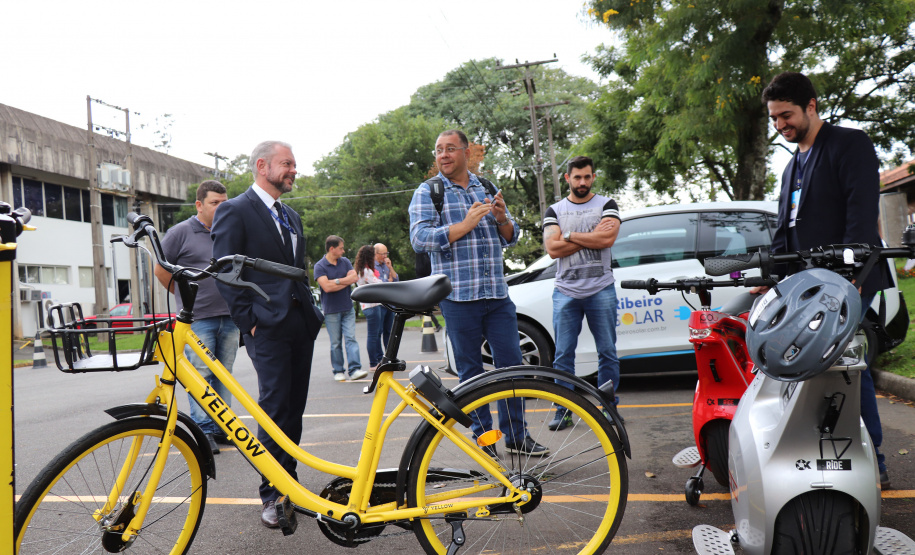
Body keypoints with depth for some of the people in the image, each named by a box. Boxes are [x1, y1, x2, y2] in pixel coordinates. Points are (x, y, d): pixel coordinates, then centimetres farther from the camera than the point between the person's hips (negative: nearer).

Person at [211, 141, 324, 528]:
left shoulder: (291, 216, 21)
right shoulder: (234, 211, -3)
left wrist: (312, 315, 15)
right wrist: (249, 320, -13)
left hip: (301, 325, 7)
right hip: (268, 327, -7)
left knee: (294, 409, 10)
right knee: (274, 409, -7)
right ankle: (272, 495, 3)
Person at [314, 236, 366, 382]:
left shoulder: (345, 262, 11)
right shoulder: (320, 266, -6)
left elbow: (354, 277, -1)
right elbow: (326, 287, -17)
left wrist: (337, 281, -11)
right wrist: (346, 282, -8)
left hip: (348, 308, 4)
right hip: (331, 310, -4)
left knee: (351, 338, -5)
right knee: (336, 343, 2)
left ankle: (355, 369, -9)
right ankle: (338, 371, 11)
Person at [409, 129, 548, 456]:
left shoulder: (486, 189, 15)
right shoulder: (427, 193, 3)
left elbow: (511, 238, 17)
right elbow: (419, 239, -11)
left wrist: (502, 218, -6)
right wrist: (466, 224, -17)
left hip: (498, 294, 4)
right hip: (458, 296, -3)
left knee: (511, 363, 2)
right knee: (470, 370, 4)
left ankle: (516, 435, 13)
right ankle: (483, 435, 17)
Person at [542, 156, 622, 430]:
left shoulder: (606, 205, 8)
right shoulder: (555, 211, 10)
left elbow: (608, 238, -12)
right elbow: (552, 249, -6)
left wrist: (570, 236, -7)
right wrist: (592, 237, -7)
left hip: (601, 290, -1)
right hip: (566, 292, 1)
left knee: (607, 352, 4)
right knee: (563, 355, 1)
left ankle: (608, 406, 16)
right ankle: (563, 410, 10)